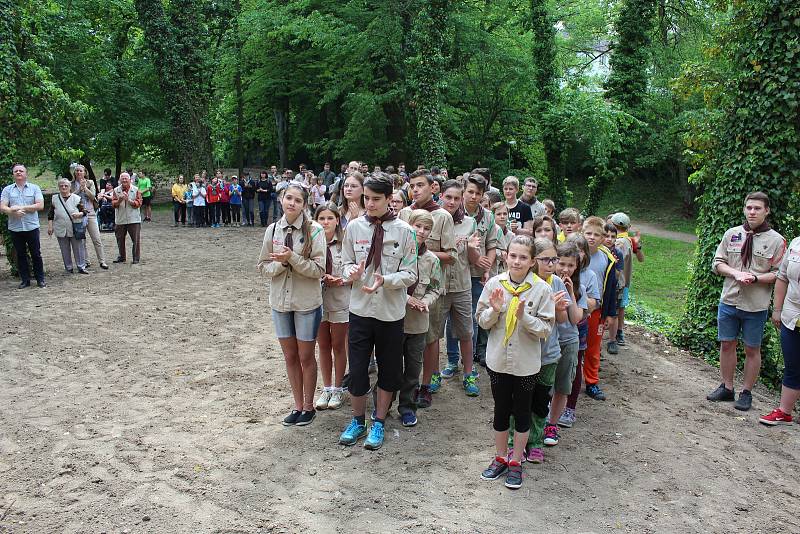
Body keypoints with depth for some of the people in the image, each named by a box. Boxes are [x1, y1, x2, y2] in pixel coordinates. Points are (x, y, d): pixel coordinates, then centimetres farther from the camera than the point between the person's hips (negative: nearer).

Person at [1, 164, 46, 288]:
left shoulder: (34, 188, 3)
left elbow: (40, 205, -7)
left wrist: (21, 208, -13)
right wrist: (14, 212, -22)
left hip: (32, 226, -2)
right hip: (15, 228, 2)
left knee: (36, 254, 3)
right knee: (20, 255, 8)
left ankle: (40, 279, 12)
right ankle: (25, 280, 16)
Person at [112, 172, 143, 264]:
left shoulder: (135, 190, 0)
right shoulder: (116, 190, 6)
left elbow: (138, 203, -7)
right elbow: (114, 204, -1)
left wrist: (128, 200, -19)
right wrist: (119, 200, -21)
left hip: (133, 219, -3)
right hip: (120, 219, 3)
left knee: (136, 240, -3)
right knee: (120, 239, 11)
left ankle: (136, 258, 6)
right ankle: (121, 257, 25)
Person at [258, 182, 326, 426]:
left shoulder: (314, 230, -12)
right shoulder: (273, 230, 1)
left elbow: (318, 269, -15)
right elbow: (264, 267, 3)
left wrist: (292, 257, -25)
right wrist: (281, 264, -17)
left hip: (307, 302, -4)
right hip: (280, 301, 4)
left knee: (306, 357, 9)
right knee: (290, 356, 14)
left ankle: (308, 406, 26)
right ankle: (298, 405, 28)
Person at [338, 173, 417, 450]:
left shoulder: (403, 230, -7)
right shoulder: (354, 227, -2)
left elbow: (410, 274, -6)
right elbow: (346, 264, 5)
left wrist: (385, 280, -23)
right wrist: (352, 272, -18)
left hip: (391, 312, -1)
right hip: (360, 309, 1)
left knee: (388, 370, 11)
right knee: (357, 368, 7)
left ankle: (379, 424, 30)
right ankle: (357, 421, 29)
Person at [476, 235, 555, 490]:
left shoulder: (542, 289, -12)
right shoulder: (495, 283, -6)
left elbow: (546, 329, -10)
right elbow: (482, 321, -1)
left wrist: (524, 316, -25)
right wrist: (495, 310, -20)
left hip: (526, 363, -1)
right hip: (498, 359, 2)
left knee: (522, 411, 13)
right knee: (501, 409, 15)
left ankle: (516, 462, 29)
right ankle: (500, 458, 33)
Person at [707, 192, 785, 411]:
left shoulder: (776, 240, -4)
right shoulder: (732, 234, 4)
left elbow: (779, 274, -4)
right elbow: (717, 263, 6)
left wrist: (755, 278, -19)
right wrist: (736, 273, -12)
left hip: (756, 306, -3)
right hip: (729, 301, 3)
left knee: (752, 350, 7)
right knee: (726, 345, 10)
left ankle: (746, 393, 20)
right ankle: (727, 387, 25)